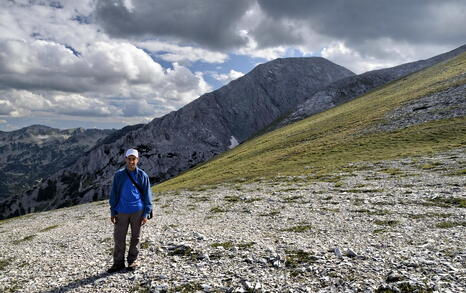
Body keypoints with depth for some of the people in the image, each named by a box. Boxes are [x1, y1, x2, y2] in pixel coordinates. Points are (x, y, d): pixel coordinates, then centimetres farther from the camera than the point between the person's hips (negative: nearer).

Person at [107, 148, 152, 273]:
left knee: (135, 237, 9)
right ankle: (118, 263, 17)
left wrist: (146, 214, -3)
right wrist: (113, 212, 5)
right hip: (121, 212, 1)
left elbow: (147, 195, 2)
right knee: (119, 238, 3)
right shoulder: (119, 175, 3)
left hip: (137, 211, -1)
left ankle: (133, 260, 24)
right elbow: (114, 194, 8)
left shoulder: (142, 176, 0)